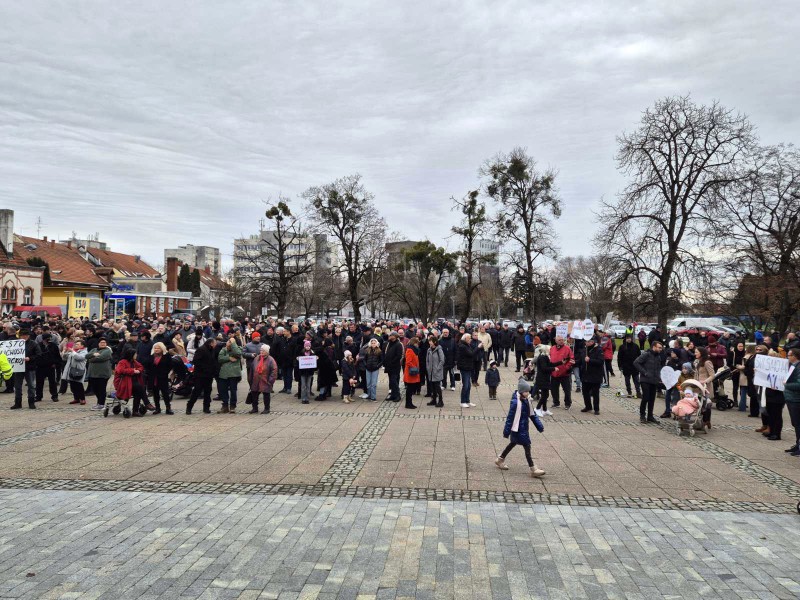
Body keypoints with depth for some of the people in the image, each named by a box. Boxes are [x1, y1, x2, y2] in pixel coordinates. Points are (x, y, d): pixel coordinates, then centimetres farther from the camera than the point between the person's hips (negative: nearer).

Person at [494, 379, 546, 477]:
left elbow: (532, 414, 10)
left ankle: (500, 460, 38)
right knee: (527, 447, -5)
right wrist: (506, 432, -16)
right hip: (518, 429, -9)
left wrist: (540, 426, 10)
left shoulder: (527, 400, 1)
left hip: (524, 428, 9)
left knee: (512, 444, 22)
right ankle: (533, 470, 2)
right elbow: (510, 417, -19)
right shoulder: (516, 402, -23)